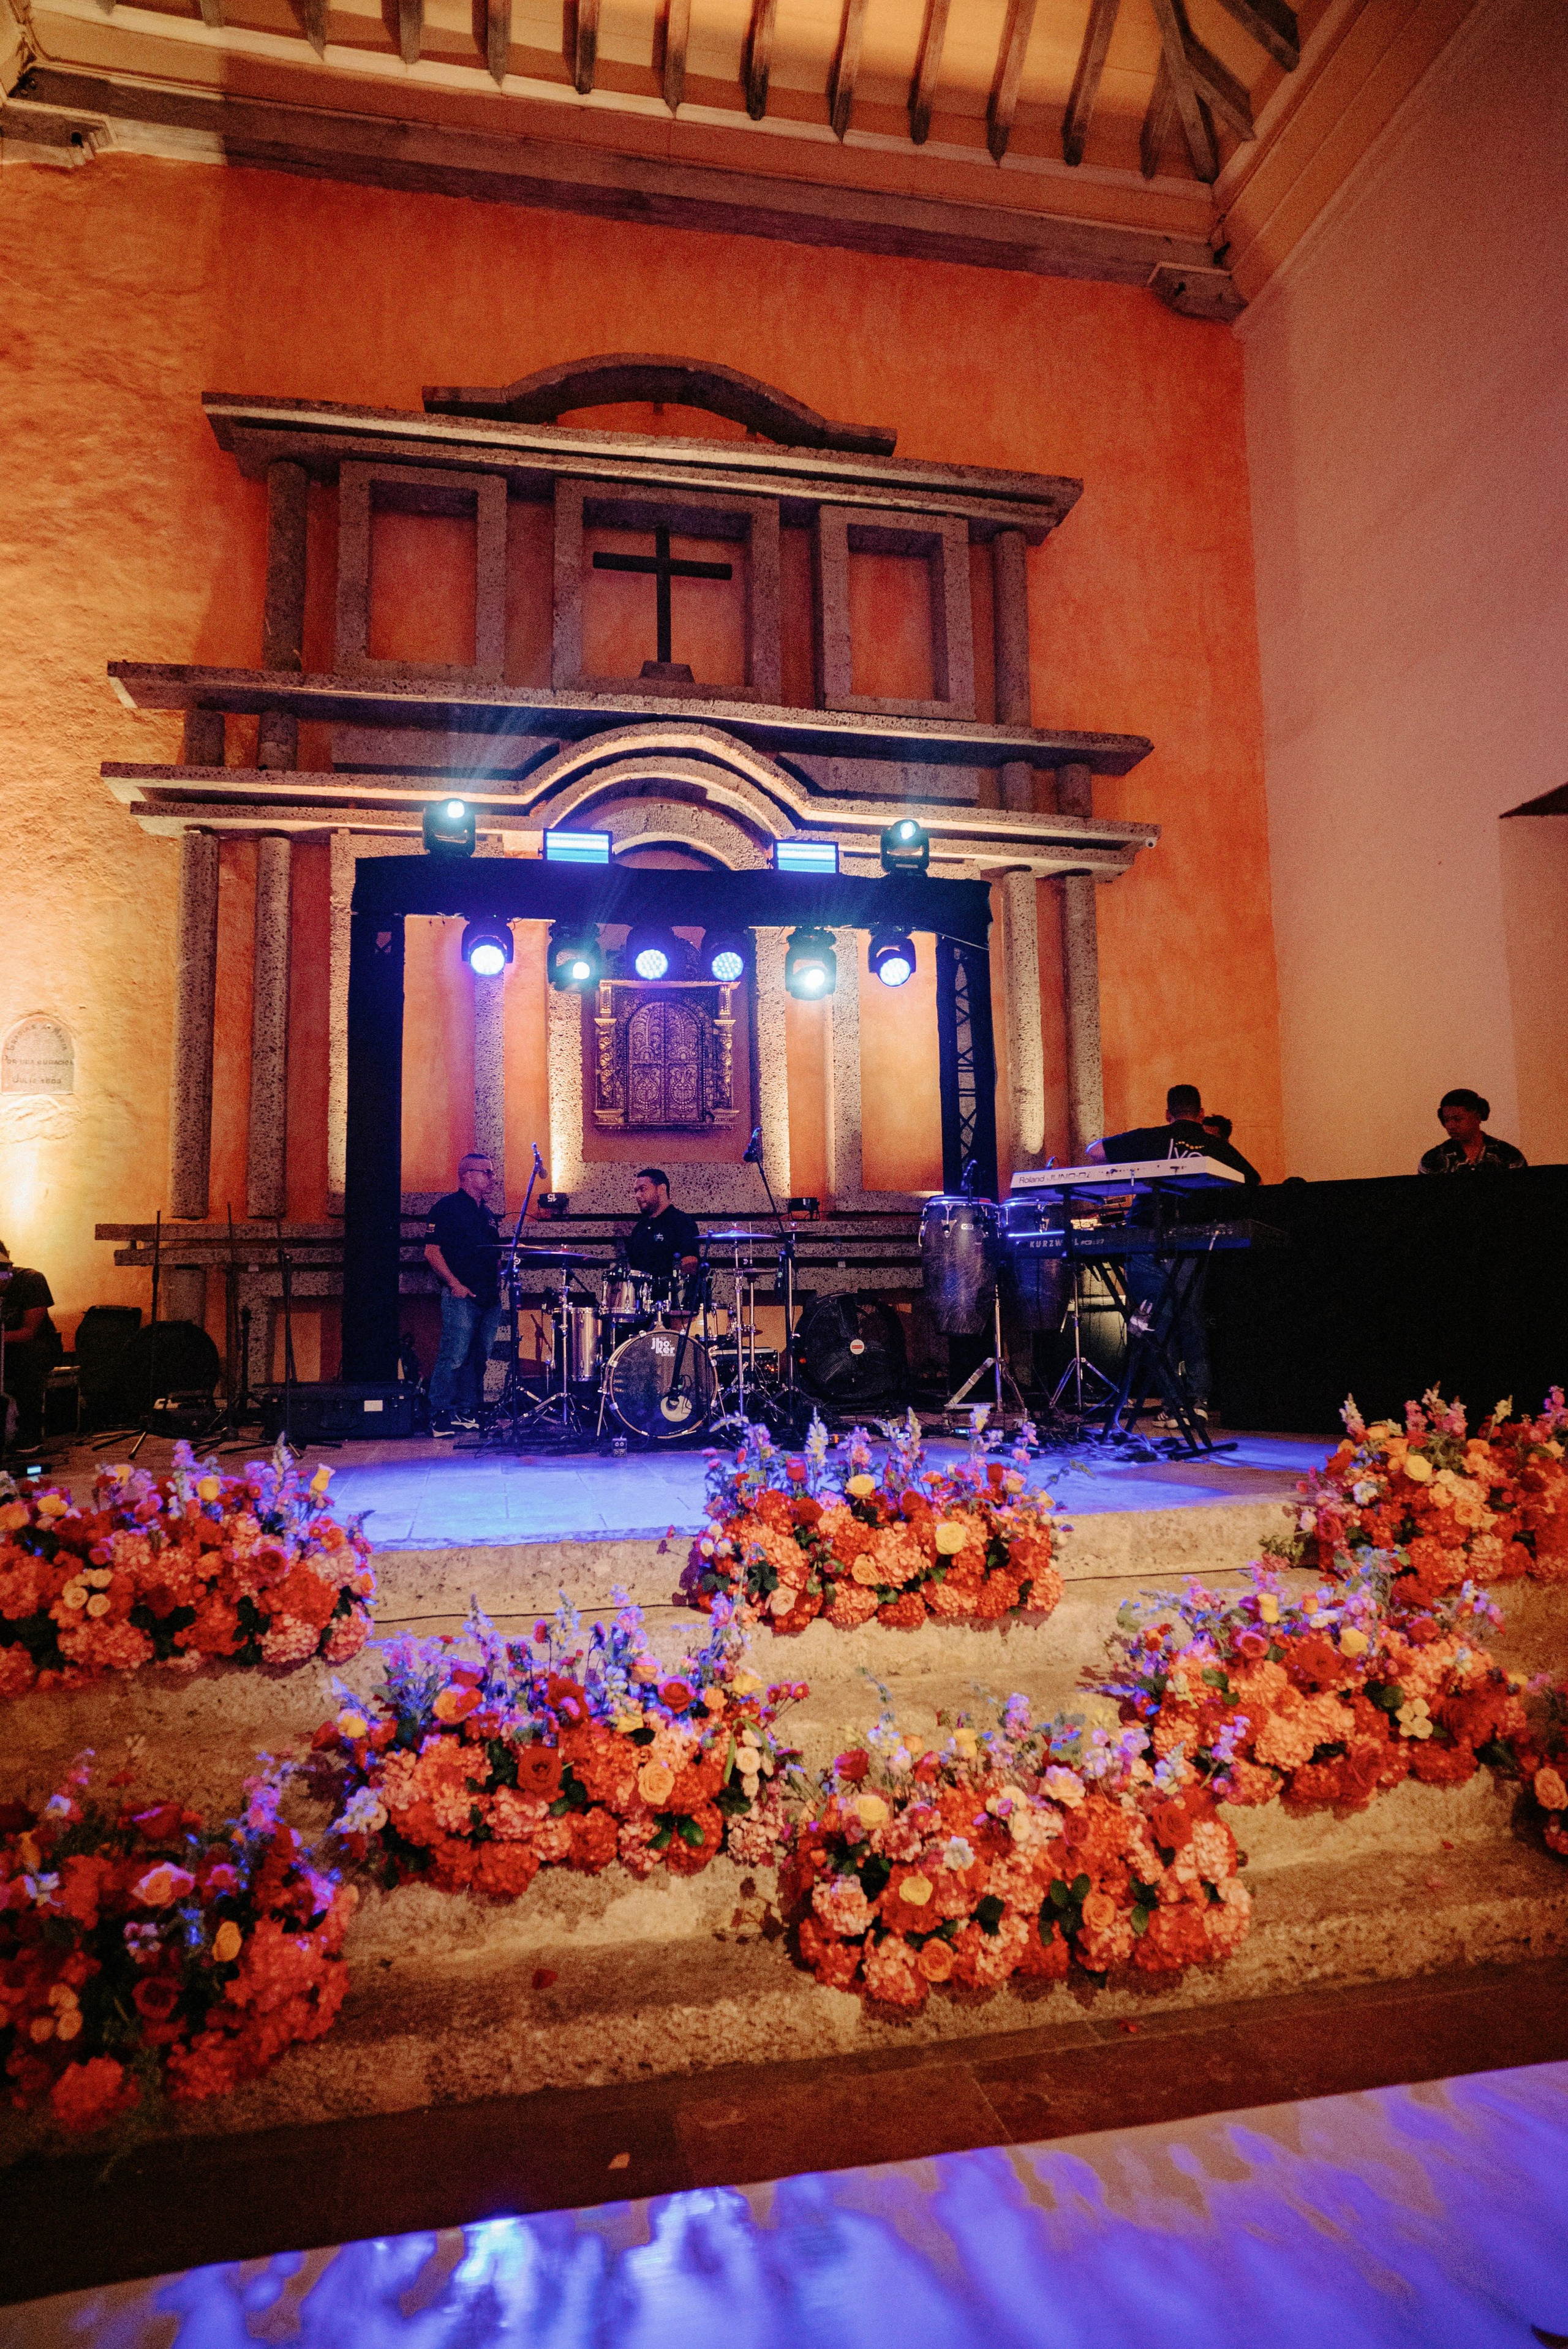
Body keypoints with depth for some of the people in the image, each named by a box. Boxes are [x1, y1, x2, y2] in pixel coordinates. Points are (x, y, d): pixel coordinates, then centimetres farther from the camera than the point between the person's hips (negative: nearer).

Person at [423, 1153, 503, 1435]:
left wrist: (498, 1281, 11)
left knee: (479, 1359, 9)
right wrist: (455, 1284, -15)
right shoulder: (448, 1207, -3)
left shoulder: (486, 1214, 20)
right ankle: (440, 1416, -3)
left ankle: (467, 1412, 17)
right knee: (454, 1357, -10)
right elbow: (432, 1252, -9)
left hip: (490, 1297, 8)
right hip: (462, 1296, -7)